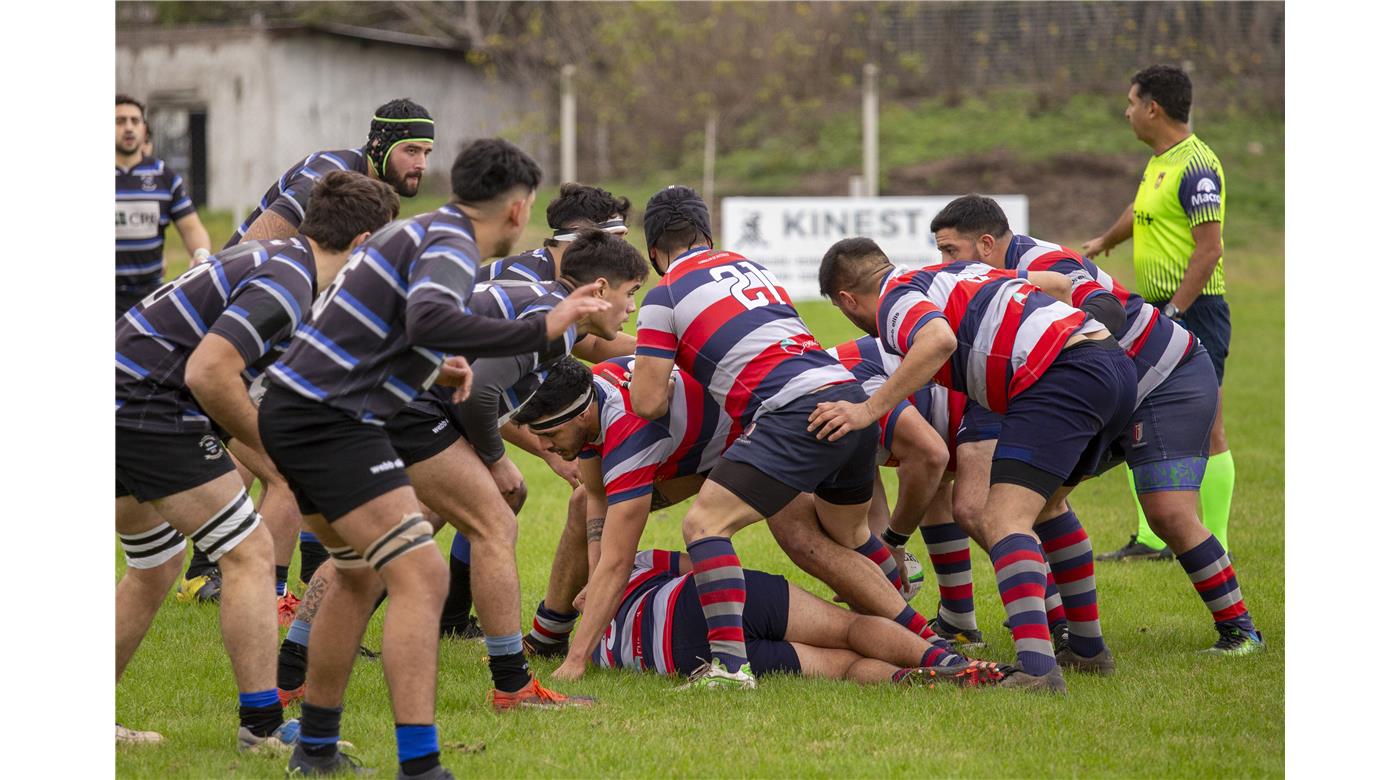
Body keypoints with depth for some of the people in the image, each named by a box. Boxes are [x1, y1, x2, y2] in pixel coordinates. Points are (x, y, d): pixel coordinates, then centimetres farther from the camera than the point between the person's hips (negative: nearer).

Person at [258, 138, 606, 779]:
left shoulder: (417, 231, 16)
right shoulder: (450, 247, -13)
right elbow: (428, 319, -34)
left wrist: (432, 369, 33)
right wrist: (540, 330, -35)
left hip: (297, 411, 10)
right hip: (329, 420, -10)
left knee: (361, 576, 24)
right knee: (420, 576, -15)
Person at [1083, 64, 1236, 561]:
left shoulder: (1195, 167, -16)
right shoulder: (1159, 161, 13)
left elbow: (1210, 247, -21)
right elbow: (1140, 212, 34)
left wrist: (1174, 312, -23)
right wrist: (1104, 242, 47)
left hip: (1193, 311, -10)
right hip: (1155, 310, 10)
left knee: (1205, 431, -5)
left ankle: (1214, 546, -1)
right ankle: (1151, 539, 17)